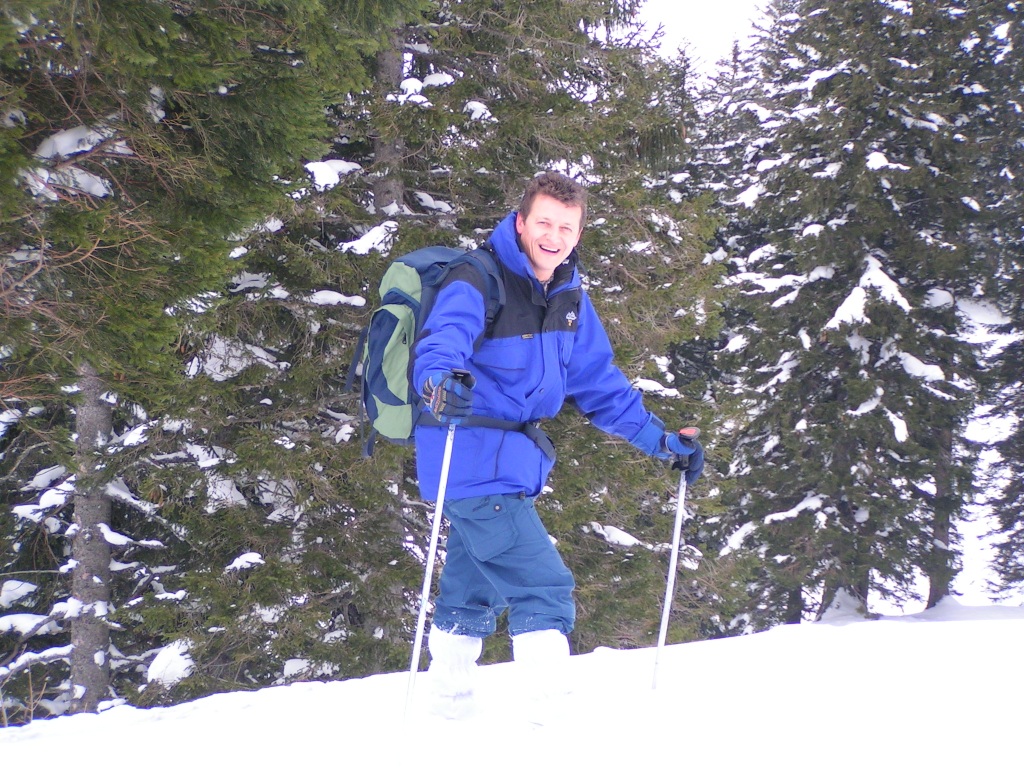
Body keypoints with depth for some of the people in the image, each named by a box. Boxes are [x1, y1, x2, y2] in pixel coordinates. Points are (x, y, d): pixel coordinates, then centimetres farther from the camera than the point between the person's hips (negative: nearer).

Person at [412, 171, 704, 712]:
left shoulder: (569, 297, 6)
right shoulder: (478, 284, -19)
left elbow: (597, 380, 15)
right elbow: (439, 345, -36)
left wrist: (658, 439, 12)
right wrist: (441, 383, -59)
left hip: (509, 465, 9)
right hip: (472, 462, -9)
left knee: (471, 597, 21)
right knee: (545, 591, -13)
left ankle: (446, 705, 37)